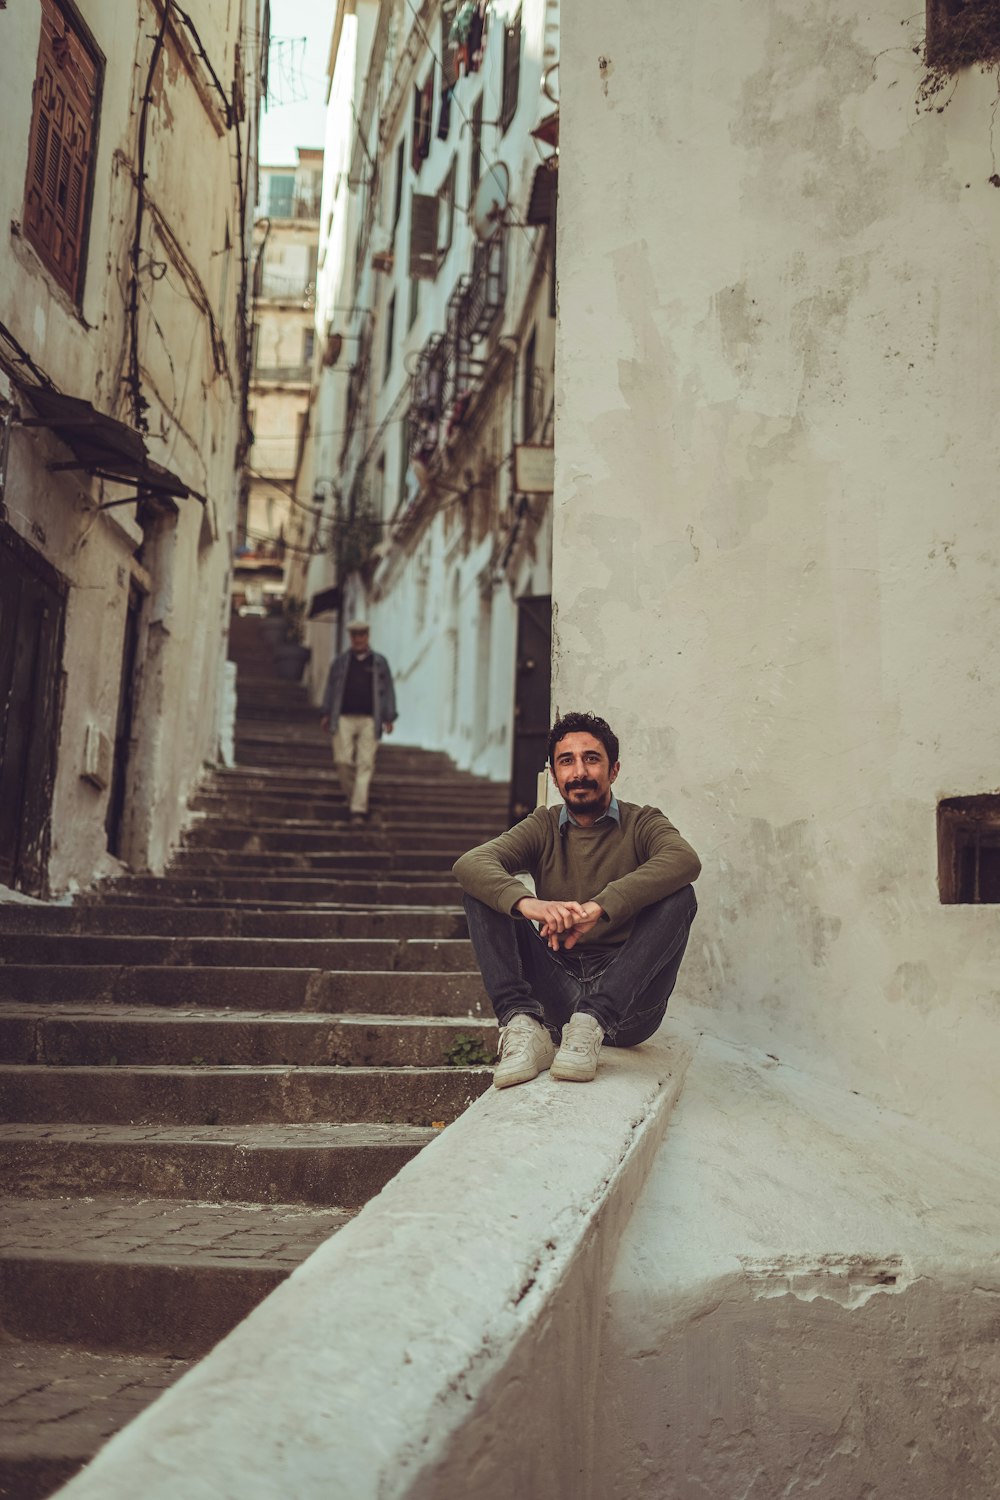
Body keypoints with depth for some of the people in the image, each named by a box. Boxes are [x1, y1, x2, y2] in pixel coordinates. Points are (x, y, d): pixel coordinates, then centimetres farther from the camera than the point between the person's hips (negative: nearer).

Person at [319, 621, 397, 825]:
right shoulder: (340, 661, 12)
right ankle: (352, 796, 17)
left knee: (365, 764, -6)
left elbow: (388, 691, 9)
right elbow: (331, 687, 15)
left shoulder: (379, 662, 10)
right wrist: (327, 713, 9)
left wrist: (389, 718, 2)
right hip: (344, 718, 1)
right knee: (343, 761, -7)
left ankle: (358, 809, -5)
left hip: (369, 720, -1)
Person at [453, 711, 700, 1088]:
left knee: (678, 895, -23)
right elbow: (470, 863, -9)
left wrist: (598, 908, -34)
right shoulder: (543, 828, 11)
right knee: (482, 890, -9)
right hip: (558, 987, 2)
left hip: (626, 1001, -2)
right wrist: (529, 904, -32)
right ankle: (523, 1023, -26)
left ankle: (593, 1022, -31)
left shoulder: (641, 824, 5)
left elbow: (685, 860, -21)